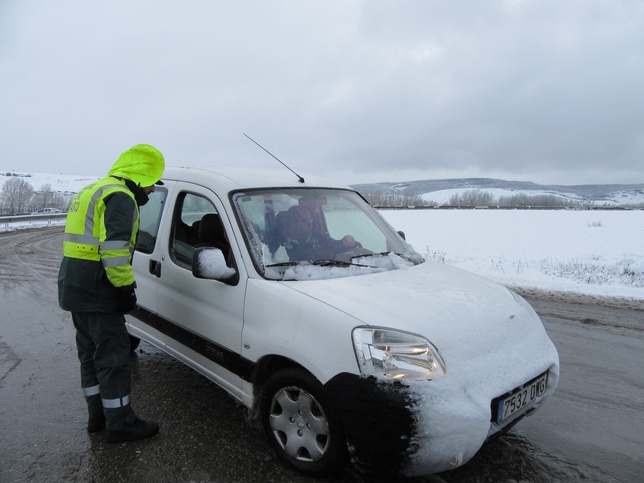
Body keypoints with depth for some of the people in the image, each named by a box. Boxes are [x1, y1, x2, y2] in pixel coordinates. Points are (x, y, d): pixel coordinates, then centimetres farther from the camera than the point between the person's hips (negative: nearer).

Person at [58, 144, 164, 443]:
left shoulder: (92, 191, 20)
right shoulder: (120, 197, -14)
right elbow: (114, 247, -25)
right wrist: (126, 287, -18)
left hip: (74, 287, 11)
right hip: (96, 293, -10)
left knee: (91, 354, 18)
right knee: (112, 358, -1)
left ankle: (98, 415, 30)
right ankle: (120, 424, 9)